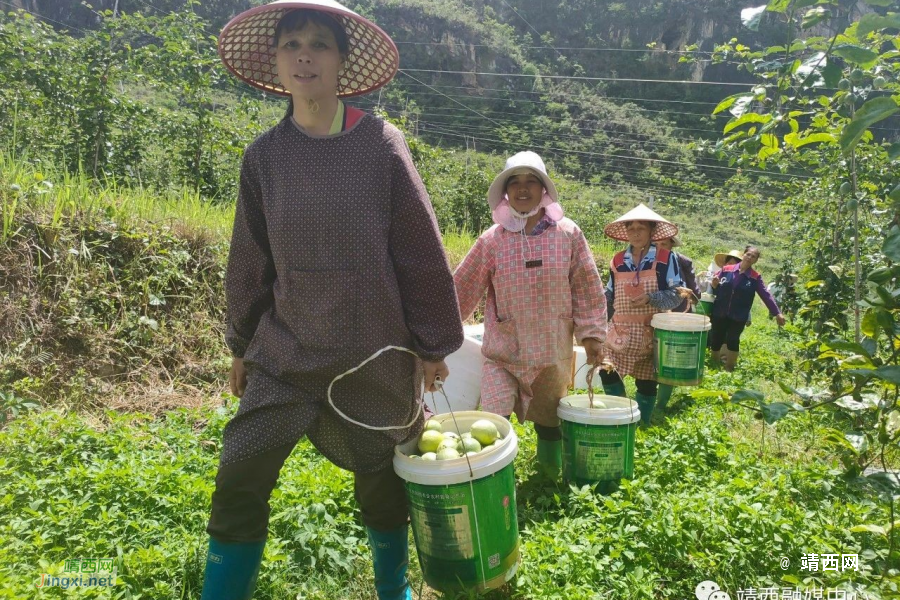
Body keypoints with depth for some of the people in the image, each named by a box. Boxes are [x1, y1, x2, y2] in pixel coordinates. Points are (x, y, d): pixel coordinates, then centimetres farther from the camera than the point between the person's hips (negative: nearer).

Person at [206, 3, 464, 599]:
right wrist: (242, 345, 14)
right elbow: (250, 262, 8)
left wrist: (433, 344, -2)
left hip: (375, 354, -2)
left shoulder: (381, 145, -8)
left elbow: (421, 254, -5)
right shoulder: (264, 155, 0)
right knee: (239, 481, -3)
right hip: (286, 353, 2)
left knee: (379, 478, 14)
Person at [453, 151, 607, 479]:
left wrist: (591, 333, -1)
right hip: (502, 350, 0)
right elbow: (463, 289, 0)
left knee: (549, 416, 18)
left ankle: (550, 468, 44)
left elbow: (587, 288, 1)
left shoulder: (567, 234, -3)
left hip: (552, 350, 1)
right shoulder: (492, 240, -4)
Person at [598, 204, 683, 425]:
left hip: (652, 332, -3)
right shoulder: (618, 261, 7)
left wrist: (650, 298, -22)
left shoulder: (666, 259, -4)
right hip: (620, 331, 3)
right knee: (607, 371, -1)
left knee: (646, 381, 3)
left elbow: (677, 295, -7)